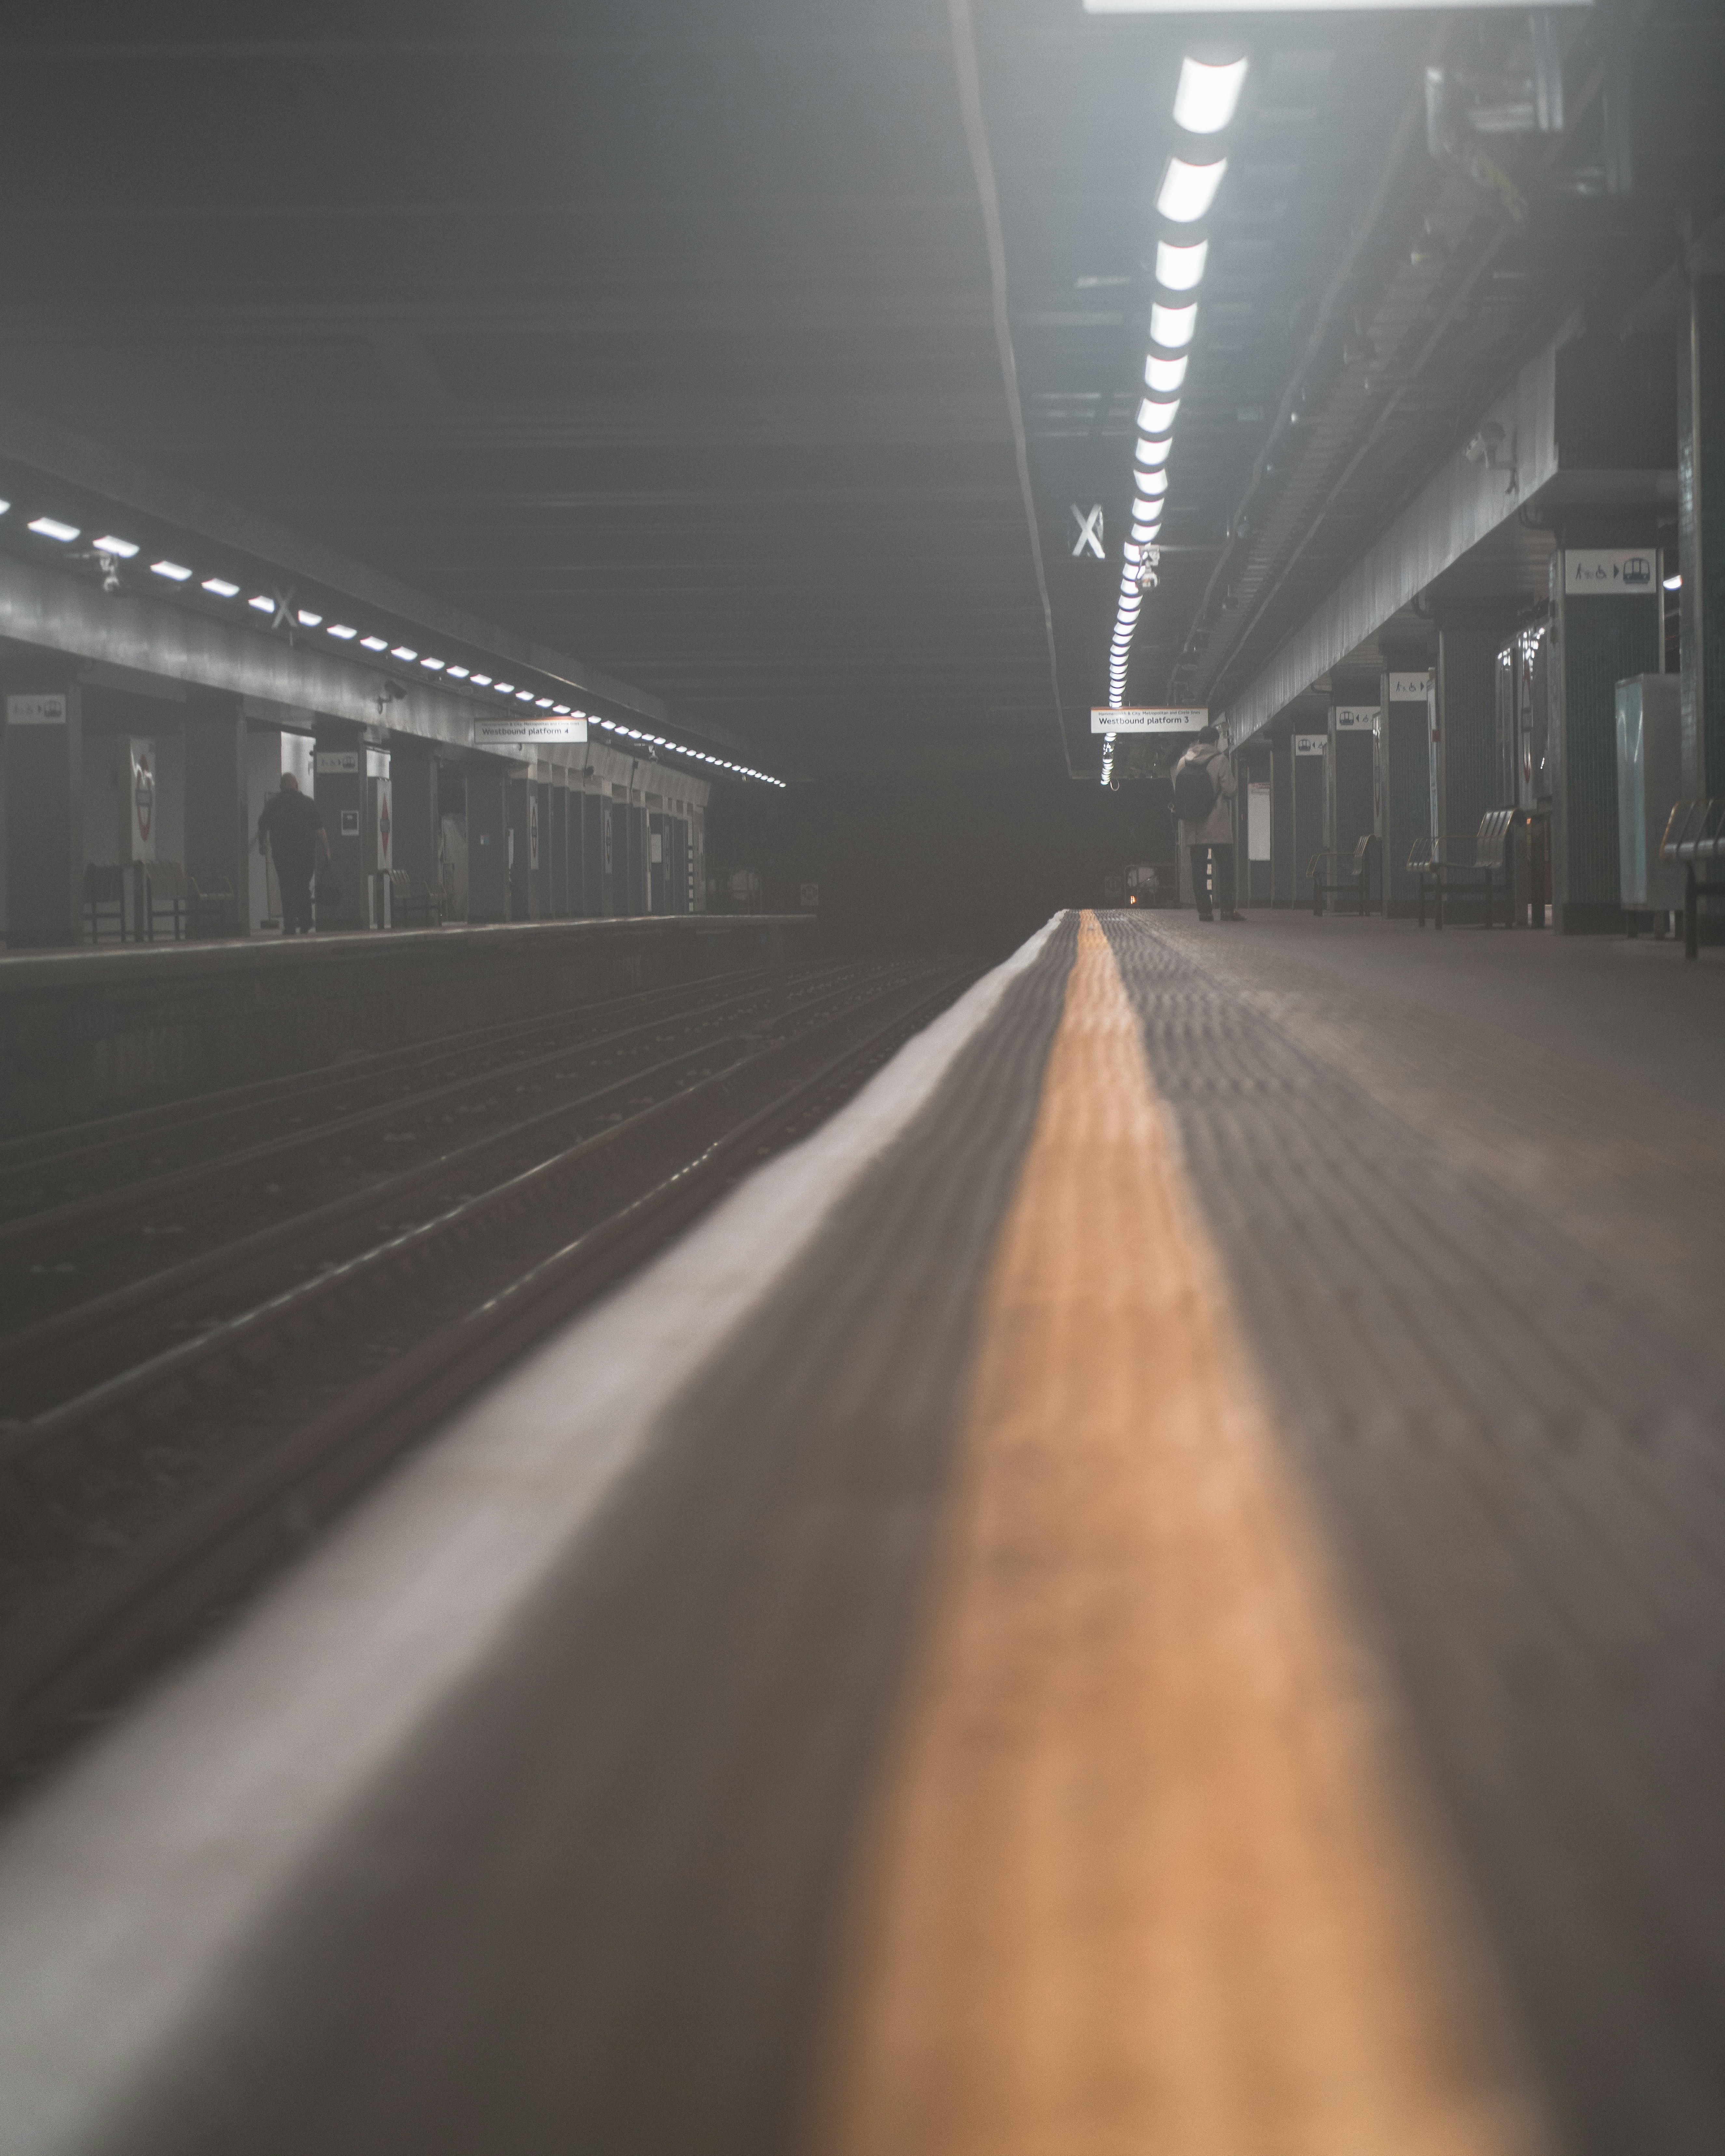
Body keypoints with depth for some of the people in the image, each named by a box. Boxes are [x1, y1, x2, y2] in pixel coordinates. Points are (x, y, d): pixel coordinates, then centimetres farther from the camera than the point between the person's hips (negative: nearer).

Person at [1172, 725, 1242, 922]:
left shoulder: (1183, 763, 7)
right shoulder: (1220, 761, -7)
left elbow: (1177, 792, 10)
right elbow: (1229, 790, -10)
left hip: (1193, 828, 4)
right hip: (1218, 827, -4)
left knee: (1199, 868, 6)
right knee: (1225, 867, 1)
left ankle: (1204, 910, 1)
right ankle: (1227, 909, -6)